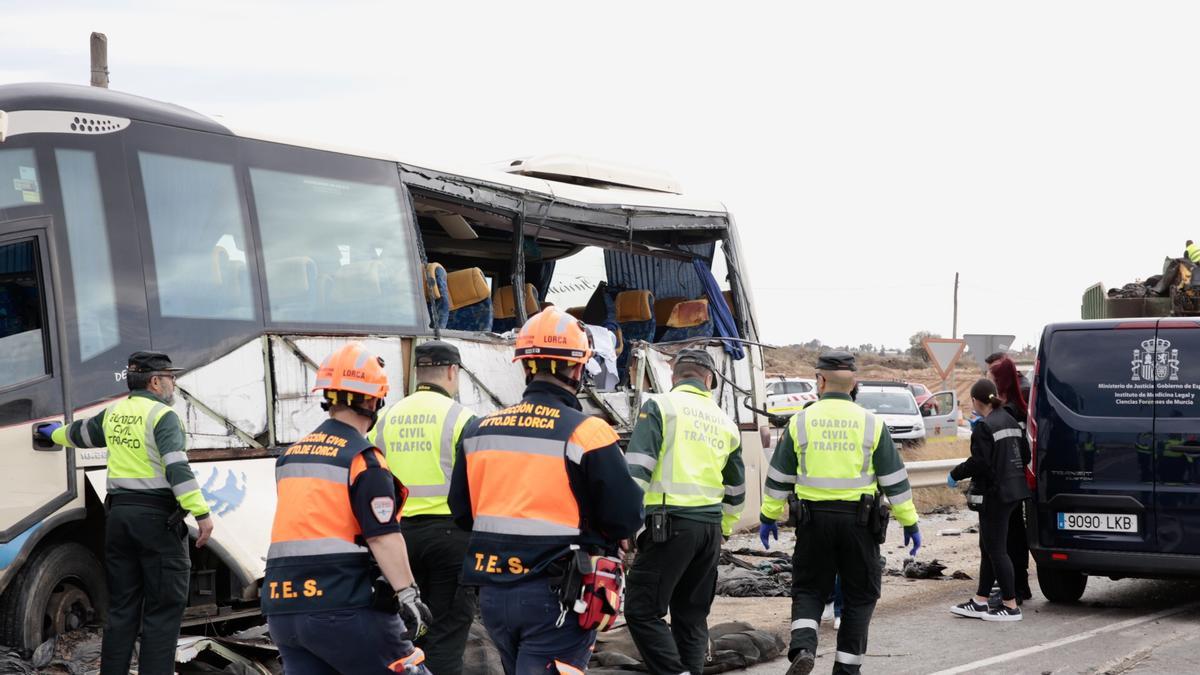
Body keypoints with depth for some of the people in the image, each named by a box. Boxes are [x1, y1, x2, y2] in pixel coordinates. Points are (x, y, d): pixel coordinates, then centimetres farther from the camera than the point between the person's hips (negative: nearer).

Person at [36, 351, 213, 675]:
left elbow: (80, 433, 34)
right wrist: (201, 513, -24)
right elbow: (177, 469, -20)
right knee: (163, 611, -4)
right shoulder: (163, 416, -8)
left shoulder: (113, 414, 14)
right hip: (157, 517, -7)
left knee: (121, 609, 12)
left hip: (118, 514, 7)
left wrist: (56, 433, 56)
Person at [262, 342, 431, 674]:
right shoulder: (363, 458, -9)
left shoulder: (290, 456, 15)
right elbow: (383, 536, -16)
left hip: (283, 608, 7)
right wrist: (407, 594, -16)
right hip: (344, 609, -7)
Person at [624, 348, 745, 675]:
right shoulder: (725, 422, 17)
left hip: (671, 524, -6)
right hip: (710, 527, 6)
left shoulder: (659, 407, -1)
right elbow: (736, 489, 24)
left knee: (642, 610, -5)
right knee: (692, 616, 13)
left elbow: (637, 468, -11)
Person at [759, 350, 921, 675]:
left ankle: (802, 648, -12)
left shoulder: (800, 421, 1)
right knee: (859, 596, 12)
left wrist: (768, 517, 18)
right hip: (858, 520, 0)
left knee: (808, 590, 12)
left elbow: (779, 477, 6)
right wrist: (910, 523, 9)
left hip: (814, 518, 1)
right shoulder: (871, 424, 0)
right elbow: (895, 480, 2)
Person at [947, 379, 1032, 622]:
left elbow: (978, 462, -21)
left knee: (995, 550, -2)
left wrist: (955, 474, -4)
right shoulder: (1009, 421, 11)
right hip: (1012, 490, 10)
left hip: (994, 494, -10)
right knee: (989, 548, 15)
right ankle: (980, 602, 20)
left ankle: (1011, 606, 1)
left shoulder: (984, 426, -16)